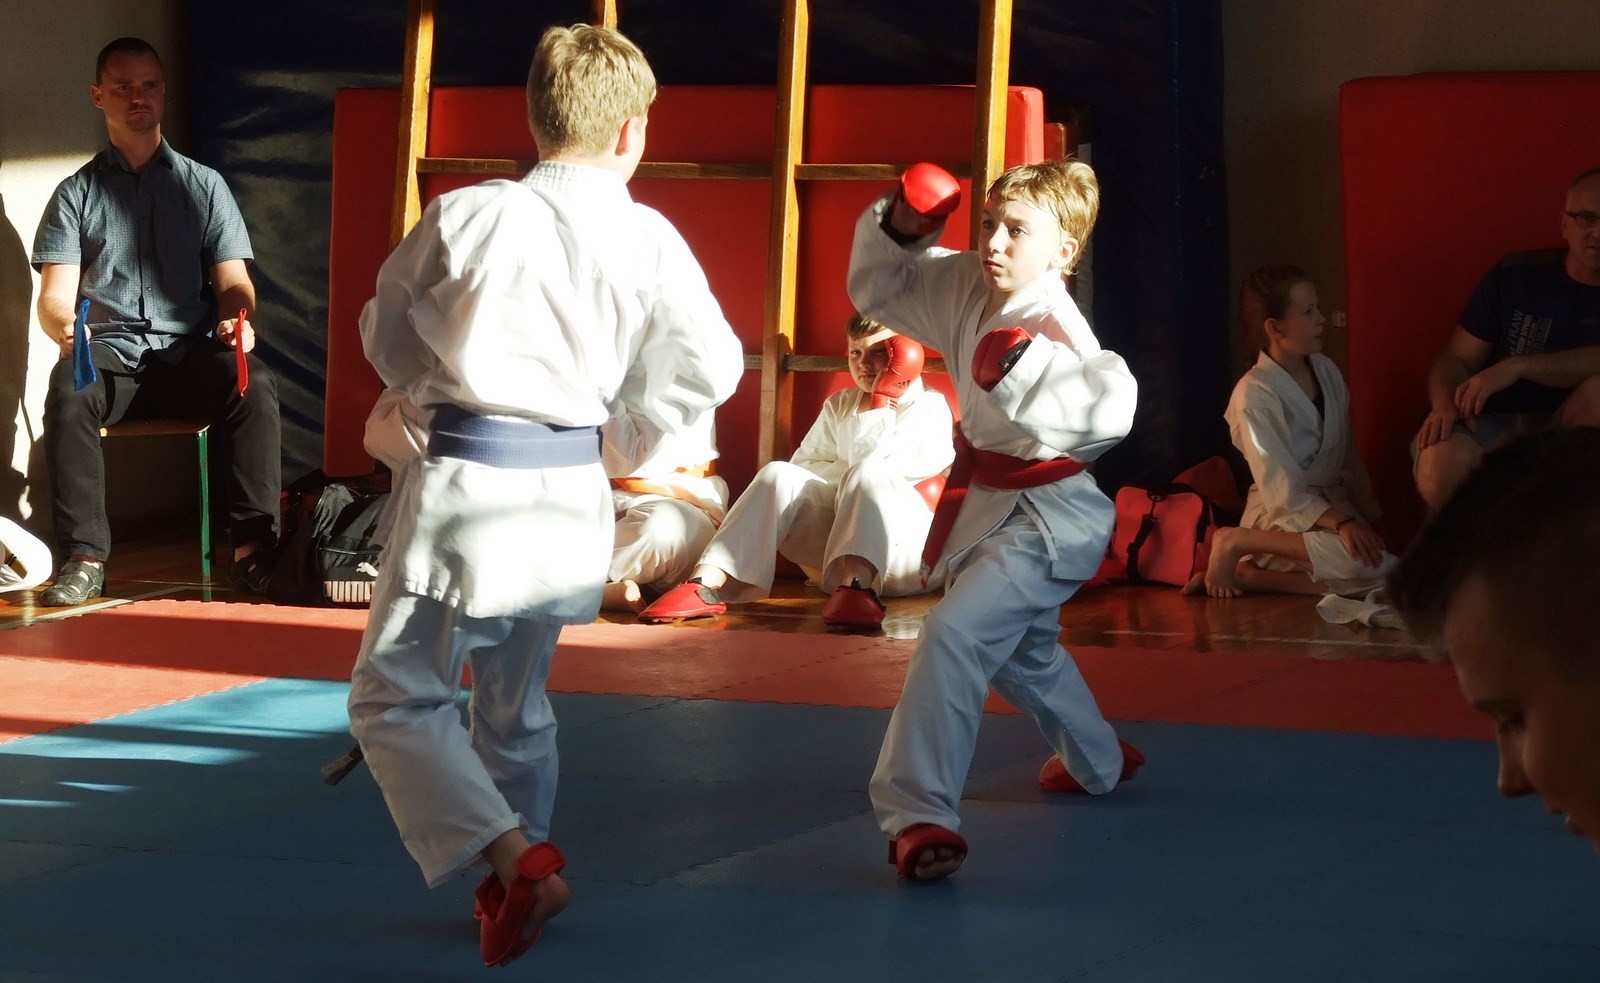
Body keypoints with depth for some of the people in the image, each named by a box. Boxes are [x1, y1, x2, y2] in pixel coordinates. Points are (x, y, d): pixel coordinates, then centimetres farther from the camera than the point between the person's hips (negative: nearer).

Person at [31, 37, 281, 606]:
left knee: (256, 386, -32)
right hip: (108, 354, -1)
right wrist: (66, 328, -22)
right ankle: (84, 559, -35)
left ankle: (254, 550, -33)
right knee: (67, 395, -35)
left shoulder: (204, 186, 16)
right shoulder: (77, 194, 13)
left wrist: (240, 319, -17)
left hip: (190, 353, 1)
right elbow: (55, 295, 4)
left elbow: (233, 281, 9)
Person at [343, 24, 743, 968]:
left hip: (465, 489, -4)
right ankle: (523, 877, 32)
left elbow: (388, 337, 2)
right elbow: (711, 366, 4)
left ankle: (516, 860, -12)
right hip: (569, 495, 4)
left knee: (396, 695, 3)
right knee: (516, 706, 22)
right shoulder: (651, 241, -4)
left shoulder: (467, 216, -12)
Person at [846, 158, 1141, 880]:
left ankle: (915, 811, -26)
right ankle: (1097, 761, 57)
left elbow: (1110, 407, -42)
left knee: (954, 634, -26)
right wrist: (898, 228, -7)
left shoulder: (1054, 325, -26)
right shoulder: (968, 287, -3)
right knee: (1021, 648, 31)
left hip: (1049, 516, -10)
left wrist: (1025, 364, -48)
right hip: (992, 503, 10)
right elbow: (877, 287, 10)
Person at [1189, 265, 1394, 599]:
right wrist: (1342, 522, -31)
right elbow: (1283, 491, -19)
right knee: (1369, 565, -32)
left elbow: (1348, 456, 14)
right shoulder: (1254, 394, -15)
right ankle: (1238, 541, -16)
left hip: (1333, 505, 8)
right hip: (1284, 517, -8)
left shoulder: (1326, 371, 7)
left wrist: (1370, 516, 4)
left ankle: (1245, 574, -10)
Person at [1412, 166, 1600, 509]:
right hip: (1496, 425, 0)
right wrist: (1445, 405, -20)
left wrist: (1518, 367, -25)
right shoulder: (1515, 276, 3)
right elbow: (1456, 359, 2)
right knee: (1440, 467, -35)